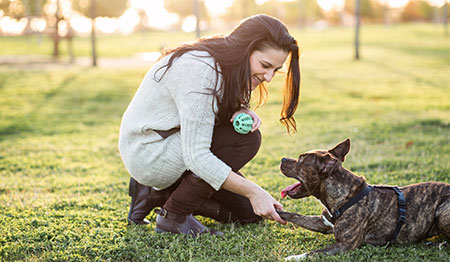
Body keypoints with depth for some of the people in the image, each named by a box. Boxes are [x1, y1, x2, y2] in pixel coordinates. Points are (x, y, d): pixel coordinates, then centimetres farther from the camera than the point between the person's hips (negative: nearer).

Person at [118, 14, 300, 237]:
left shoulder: (226, 62, -3)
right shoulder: (201, 71, -30)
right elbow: (196, 156, -31)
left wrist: (242, 113, -14)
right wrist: (253, 191, -31)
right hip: (148, 154, -9)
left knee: (248, 212, 7)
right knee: (246, 139, -22)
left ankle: (157, 194, 12)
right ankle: (173, 217, -11)